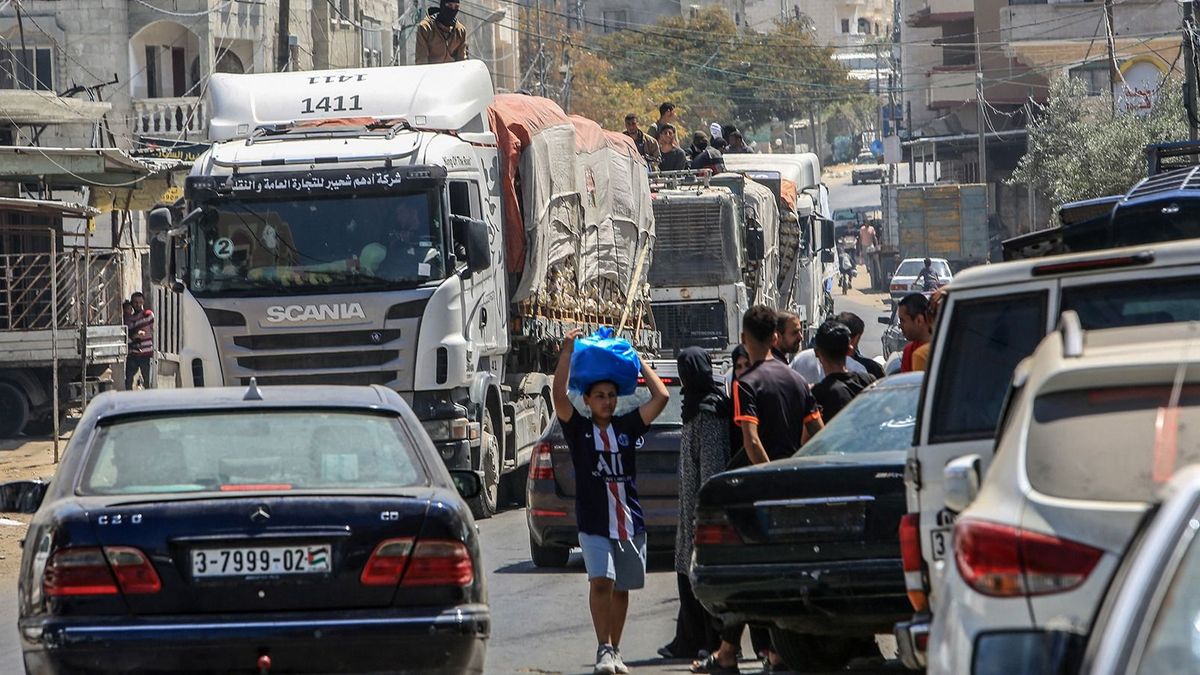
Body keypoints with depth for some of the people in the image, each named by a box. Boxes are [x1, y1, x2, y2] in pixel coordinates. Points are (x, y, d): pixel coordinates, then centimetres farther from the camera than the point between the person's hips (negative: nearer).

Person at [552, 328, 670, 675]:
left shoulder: (627, 426, 6)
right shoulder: (579, 428, 1)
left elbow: (661, 396, 0)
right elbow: (559, 395, -14)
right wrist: (567, 351, -14)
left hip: (629, 522, 3)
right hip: (594, 522, -3)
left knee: (621, 588, 10)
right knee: (601, 581, -18)